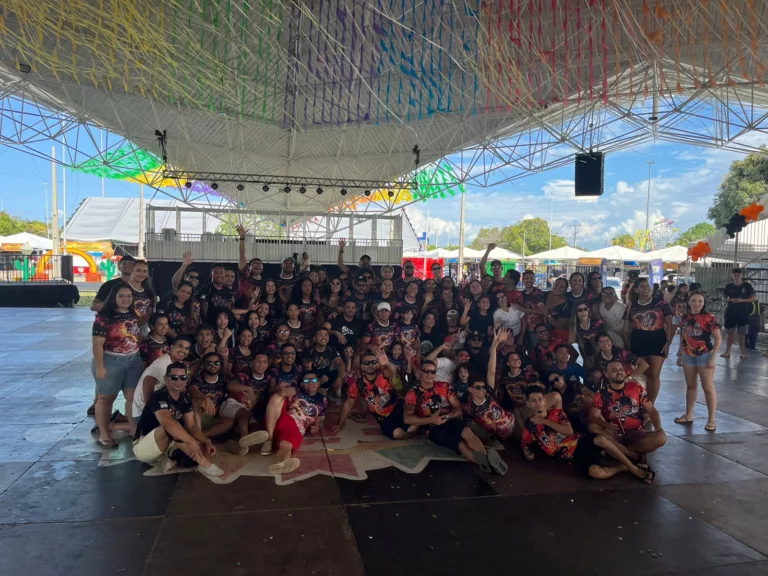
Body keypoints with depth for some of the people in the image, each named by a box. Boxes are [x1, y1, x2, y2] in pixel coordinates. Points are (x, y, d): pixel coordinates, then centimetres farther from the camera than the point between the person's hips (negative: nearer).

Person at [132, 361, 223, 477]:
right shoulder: (159, 397, -22)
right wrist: (191, 441, -49)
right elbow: (167, 422, -40)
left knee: (203, 449, -10)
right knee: (170, 428, -37)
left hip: (167, 446, 8)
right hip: (143, 446, -8)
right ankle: (203, 462, -35)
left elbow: (191, 426, -1)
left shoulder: (185, 398, 1)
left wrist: (206, 442, -19)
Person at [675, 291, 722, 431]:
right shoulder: (685, 318, 5)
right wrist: (679, 355, 15)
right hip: (688, 356, 5)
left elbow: (718, 339, -10)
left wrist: (712, 357, -14)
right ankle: (688, 415, 25)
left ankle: (711, 420, 3)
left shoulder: (709, 318, -10)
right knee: (690, 386, 14)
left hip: (704, 356, -5)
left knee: (708, 387, -2)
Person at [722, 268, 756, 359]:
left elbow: (755, 297, -1)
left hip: (743, 313, -1)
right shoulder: (728, 286, 4)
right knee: (729, 333, 5)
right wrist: (730, 300, -11)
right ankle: (727, 352, 9)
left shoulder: (747, 286, -2)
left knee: (742, 333, 5)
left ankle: (743, 352, 12)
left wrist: (742, 300, -16)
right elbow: (724, 297, 11)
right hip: (730, 313, 1)